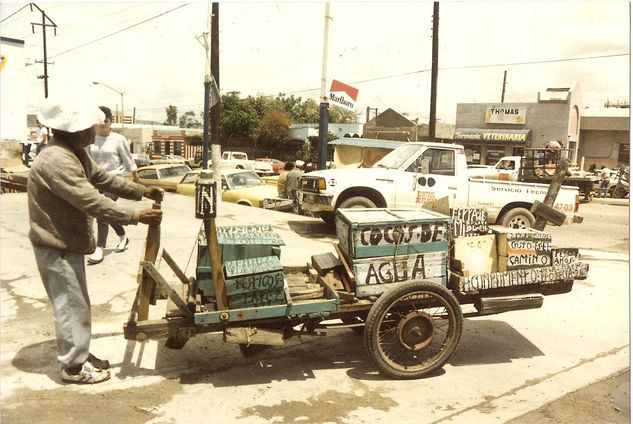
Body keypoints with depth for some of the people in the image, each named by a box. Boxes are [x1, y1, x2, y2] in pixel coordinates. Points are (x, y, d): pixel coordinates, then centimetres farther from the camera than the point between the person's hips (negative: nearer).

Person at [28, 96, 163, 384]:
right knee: (70, 306, 2)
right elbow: (92, 202, -31)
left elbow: (103, 179, 15)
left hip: (70, 242, 10)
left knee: (78, 304, 19)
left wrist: (143, 192, 11)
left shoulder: (76, 155, 7)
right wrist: (135, 216, -28)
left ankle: (81, 354, 34)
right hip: (55, 247, -10)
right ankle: (73, 367, 17)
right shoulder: (56, 161, -27)